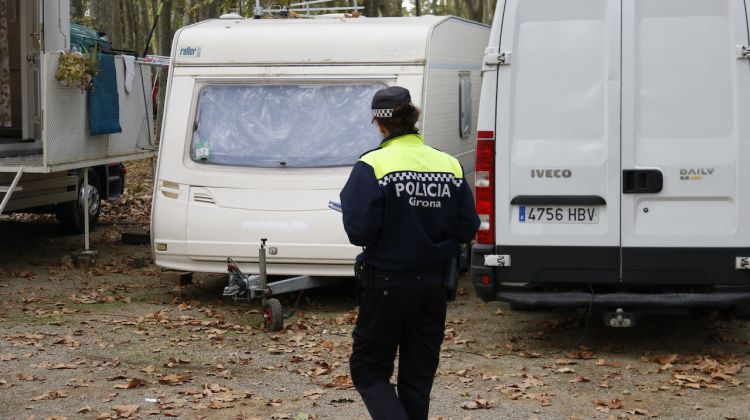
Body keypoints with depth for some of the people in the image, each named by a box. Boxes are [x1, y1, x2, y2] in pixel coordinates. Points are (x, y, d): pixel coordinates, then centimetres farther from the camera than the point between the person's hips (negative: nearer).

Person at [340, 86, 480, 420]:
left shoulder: (372, 166, -14)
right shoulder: (449, 166, -1)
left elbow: (359, 232, -19)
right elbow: (467, 229, 1)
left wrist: (349, 201, 0)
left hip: (387, 284, -4)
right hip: (433, 285, 5)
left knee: (368, 370, 9)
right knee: (417, 377, 14)